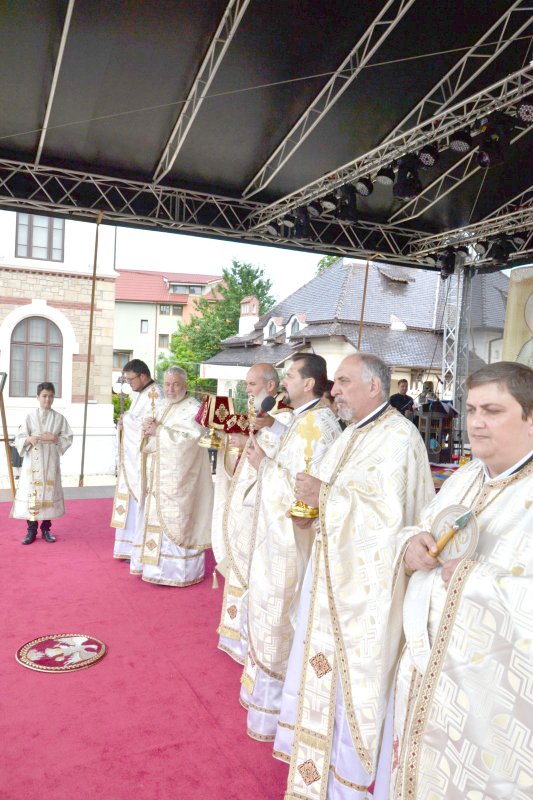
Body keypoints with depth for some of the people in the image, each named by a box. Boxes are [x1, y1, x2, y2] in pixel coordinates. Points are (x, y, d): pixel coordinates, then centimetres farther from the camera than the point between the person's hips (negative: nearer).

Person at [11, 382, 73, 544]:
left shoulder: (59, 418, 5)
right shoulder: (30, 417, 2)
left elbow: (68, 439, 5)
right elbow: (19, 439, -1)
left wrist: (54, 438, -12)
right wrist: (29, 439, -22)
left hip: (50, 461, 1)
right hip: (33, 461, -1)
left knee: (49, 493, 3)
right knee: (31, 493, -2)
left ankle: (46, 529, 15)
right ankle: (31, 530, 10)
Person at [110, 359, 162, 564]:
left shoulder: (154, 394, -13)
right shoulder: (140, 394, 16)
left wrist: (126, 419, -11)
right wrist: (125, 421, 1)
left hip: (144, 461, -9)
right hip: (132, 459, 9)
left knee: (142, 504, -6)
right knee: (132, 502, 14)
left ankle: (143, 557, 0)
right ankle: (130, 548, 24)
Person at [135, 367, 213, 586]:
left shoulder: (193, 409, -9)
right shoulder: (161, 408, 15)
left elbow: (188, 439, -21)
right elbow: (148, 440, 16)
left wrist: (158, 431, -15)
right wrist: (149, 427, -7)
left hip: (179, 478, -7)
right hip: (158, 477, 8)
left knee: (177, 522, -5)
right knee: (157, 518, 10)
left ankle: (179, 570, 5)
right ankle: (158, 566, 20)